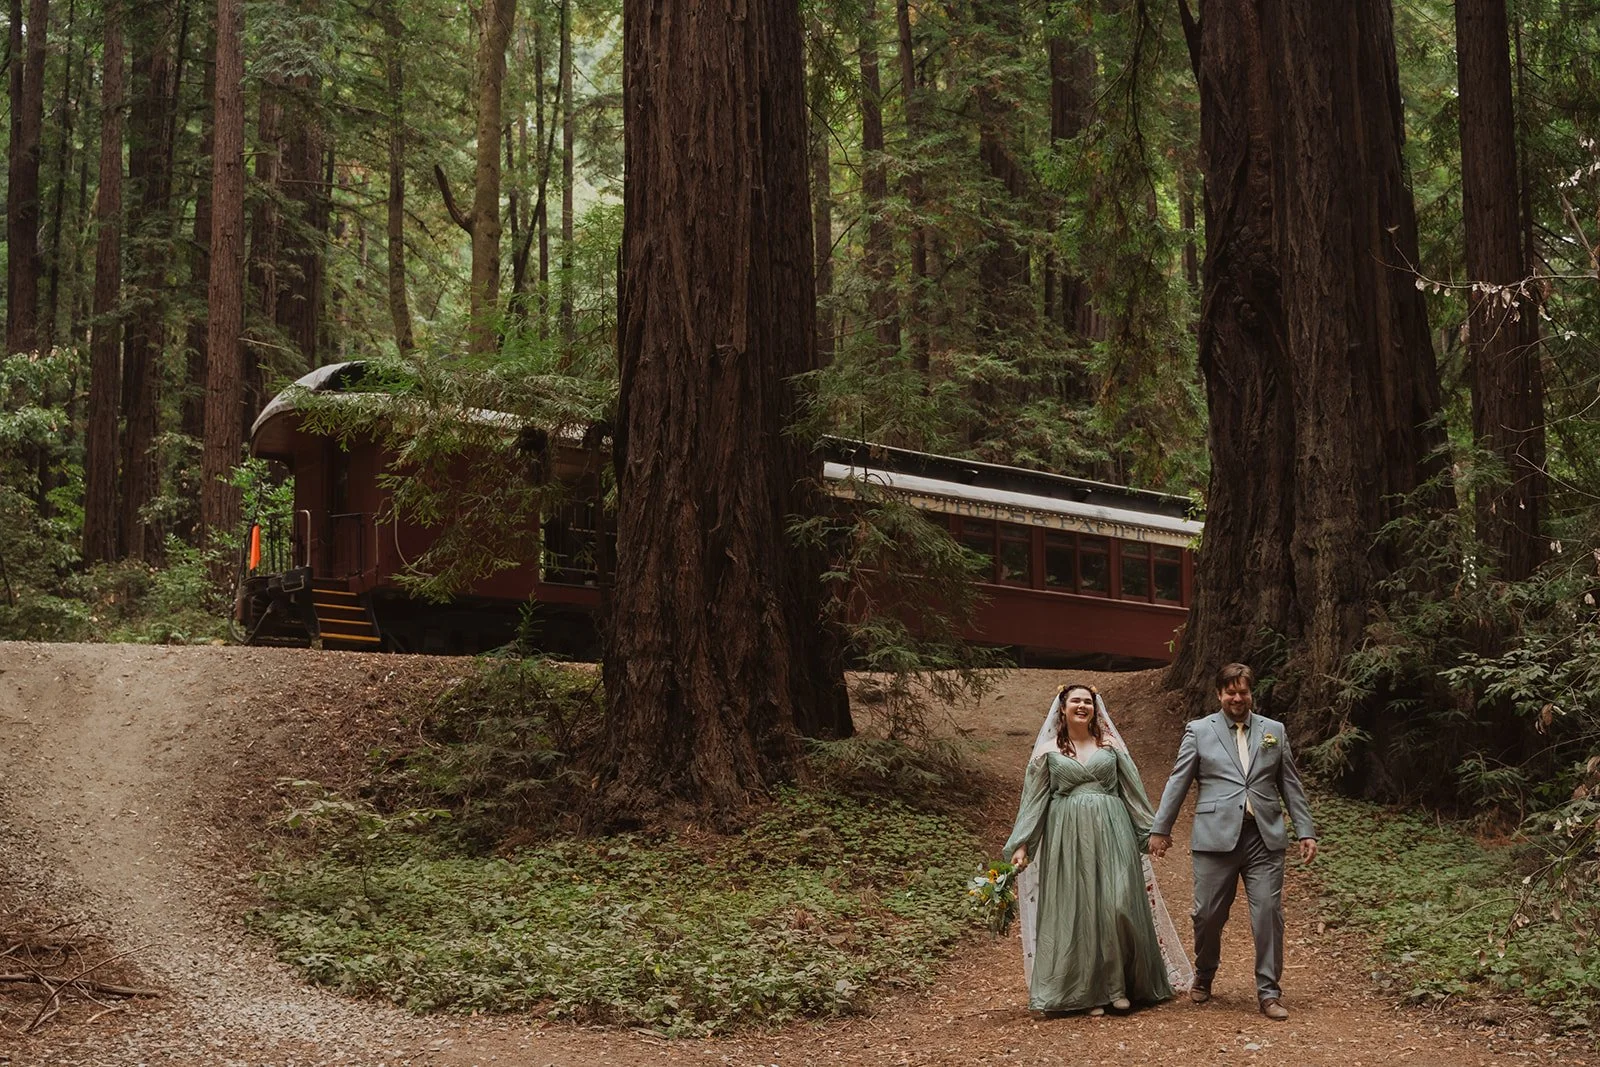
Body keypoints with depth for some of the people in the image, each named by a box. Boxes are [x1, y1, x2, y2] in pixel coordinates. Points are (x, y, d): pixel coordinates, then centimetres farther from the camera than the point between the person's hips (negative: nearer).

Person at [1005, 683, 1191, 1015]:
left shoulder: (1110, 746, 9)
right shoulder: (1048, 751, 7)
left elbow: (1133, 791, 12)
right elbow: (1034, 800, 7)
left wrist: (1152, 831, 8)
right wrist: (1021, 844, 0)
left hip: (1110, 834, 1)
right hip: (1068, 837, 0)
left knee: (1118, 906, -8)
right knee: (1076, 911, 0)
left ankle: (1118, 986, 6)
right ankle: (1087, 992, 8)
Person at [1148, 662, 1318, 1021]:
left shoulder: (1274, 731, 13)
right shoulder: (1199, 731, 7)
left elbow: (1291, 786, 14)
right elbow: (1178, 782, 6)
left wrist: (1305, 831, 8)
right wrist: (1160, 828, 4)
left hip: (1264, 838, 1)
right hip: (1216, 838, -1)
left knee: (1269, 913, -4)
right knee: (1208, 915, 3)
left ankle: (1268, 992, 5)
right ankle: (1203, 978, 28)